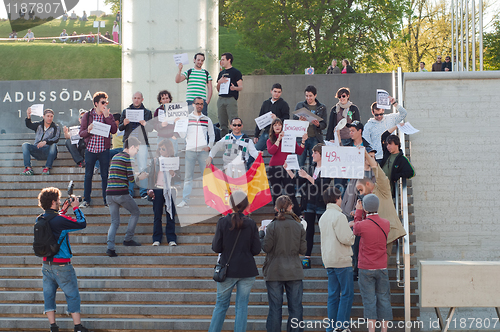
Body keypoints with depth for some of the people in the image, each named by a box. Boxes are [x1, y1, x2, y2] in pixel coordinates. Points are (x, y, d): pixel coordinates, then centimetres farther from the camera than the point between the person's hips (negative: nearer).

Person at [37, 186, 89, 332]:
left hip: (46, 264, 6)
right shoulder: (60, 220, -20)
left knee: (49, 294, 10)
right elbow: (82, 224, -11)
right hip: (62, 265, -6)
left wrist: (62, 211, 19)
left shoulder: (40, 220, 1)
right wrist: (76, 208, -1)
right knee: (72, 295, 4)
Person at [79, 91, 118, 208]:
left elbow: (114, 130, -9)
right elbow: (81, 133, 2)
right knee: (88, 175, 4)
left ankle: (106, 199, 12)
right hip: (90, 149, 0)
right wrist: (88, 130, -20)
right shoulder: (87, 115, 4)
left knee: (105, 176, 3)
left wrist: (106, 116, -13)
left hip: (104, 150, 0)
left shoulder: (109, 116, 6)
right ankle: (86, 200, 13)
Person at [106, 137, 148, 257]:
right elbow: (131, 178, -10)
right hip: (121, 193, -7)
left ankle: (110, 247, -5)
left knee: (115, 222, 11)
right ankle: (128, 239, 18)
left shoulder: (115, 157, 19)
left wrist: (136, 175, 26)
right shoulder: (127, 157, -5)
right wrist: (140, 177, 10)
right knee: (135, 212, 18)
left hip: (109, 193, 7)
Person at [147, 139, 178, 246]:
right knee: (157, 215, 1)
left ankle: (171, 239, 4)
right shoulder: (155, 161, 9)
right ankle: (156, 239, 5)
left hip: (169, 190, 0)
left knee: (171, 215, -1)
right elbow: (151, 175, 9)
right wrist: (150, 189, 1)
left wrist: (172, 172, -14)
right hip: (158, 189, 0)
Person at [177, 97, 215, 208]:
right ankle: (185, 200, -1)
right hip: (190, 151, 0)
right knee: (188, 176, -2)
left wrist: (209, 146, 2)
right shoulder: (187, 118, 9)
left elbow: (211, 135, 16)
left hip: (203, 151, 0)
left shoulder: (207, 120, 12)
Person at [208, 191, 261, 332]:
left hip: (227, 270, 0)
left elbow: (216, 248, -7)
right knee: (242, 306, 7)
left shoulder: (223, 222, -8)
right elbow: (256, 250, -3)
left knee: (221, 305, 11)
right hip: (247, 271, 1)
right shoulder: (251, 224, -4)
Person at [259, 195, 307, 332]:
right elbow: (303, 250, 0)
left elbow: (266, 247, -8)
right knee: (295, 308, 7)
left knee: (275, 308, 4)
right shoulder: (299, 226, -2)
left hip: (275, 273, -2)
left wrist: (262, 233, 7)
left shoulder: (272, 226, -11)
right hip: (294, 272, 2)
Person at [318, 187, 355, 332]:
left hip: (328, 260, 9)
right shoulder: (339, 216, -13)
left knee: (333, 293, 10)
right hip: (341, 260, -9)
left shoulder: (323, 217, 15)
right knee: (347, 293, -4)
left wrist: (347, 226, 18)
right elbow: (345, 238, -19)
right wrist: (353, 234, 1)